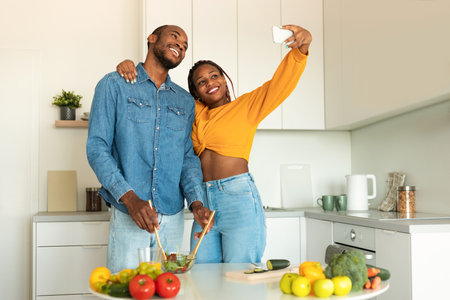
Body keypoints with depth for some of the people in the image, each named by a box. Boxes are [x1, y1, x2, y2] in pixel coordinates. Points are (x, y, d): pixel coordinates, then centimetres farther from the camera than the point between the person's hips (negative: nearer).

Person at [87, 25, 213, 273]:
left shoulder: (185, 101, 14)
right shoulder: (114, 85, 1)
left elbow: (189, 157, 11)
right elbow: (96, 147, -6)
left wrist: (196, 201, -8)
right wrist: (129, 197, -18)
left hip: (173, 218, 4)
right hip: (127, 216, -4)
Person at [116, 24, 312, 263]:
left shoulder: (246, 106, 4)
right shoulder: (194, 112, 17)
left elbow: (280, 85, -9)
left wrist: (300, 50, -26)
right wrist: (131, 69, 6)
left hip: (238, 199, -5)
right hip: (204, 201, 5)